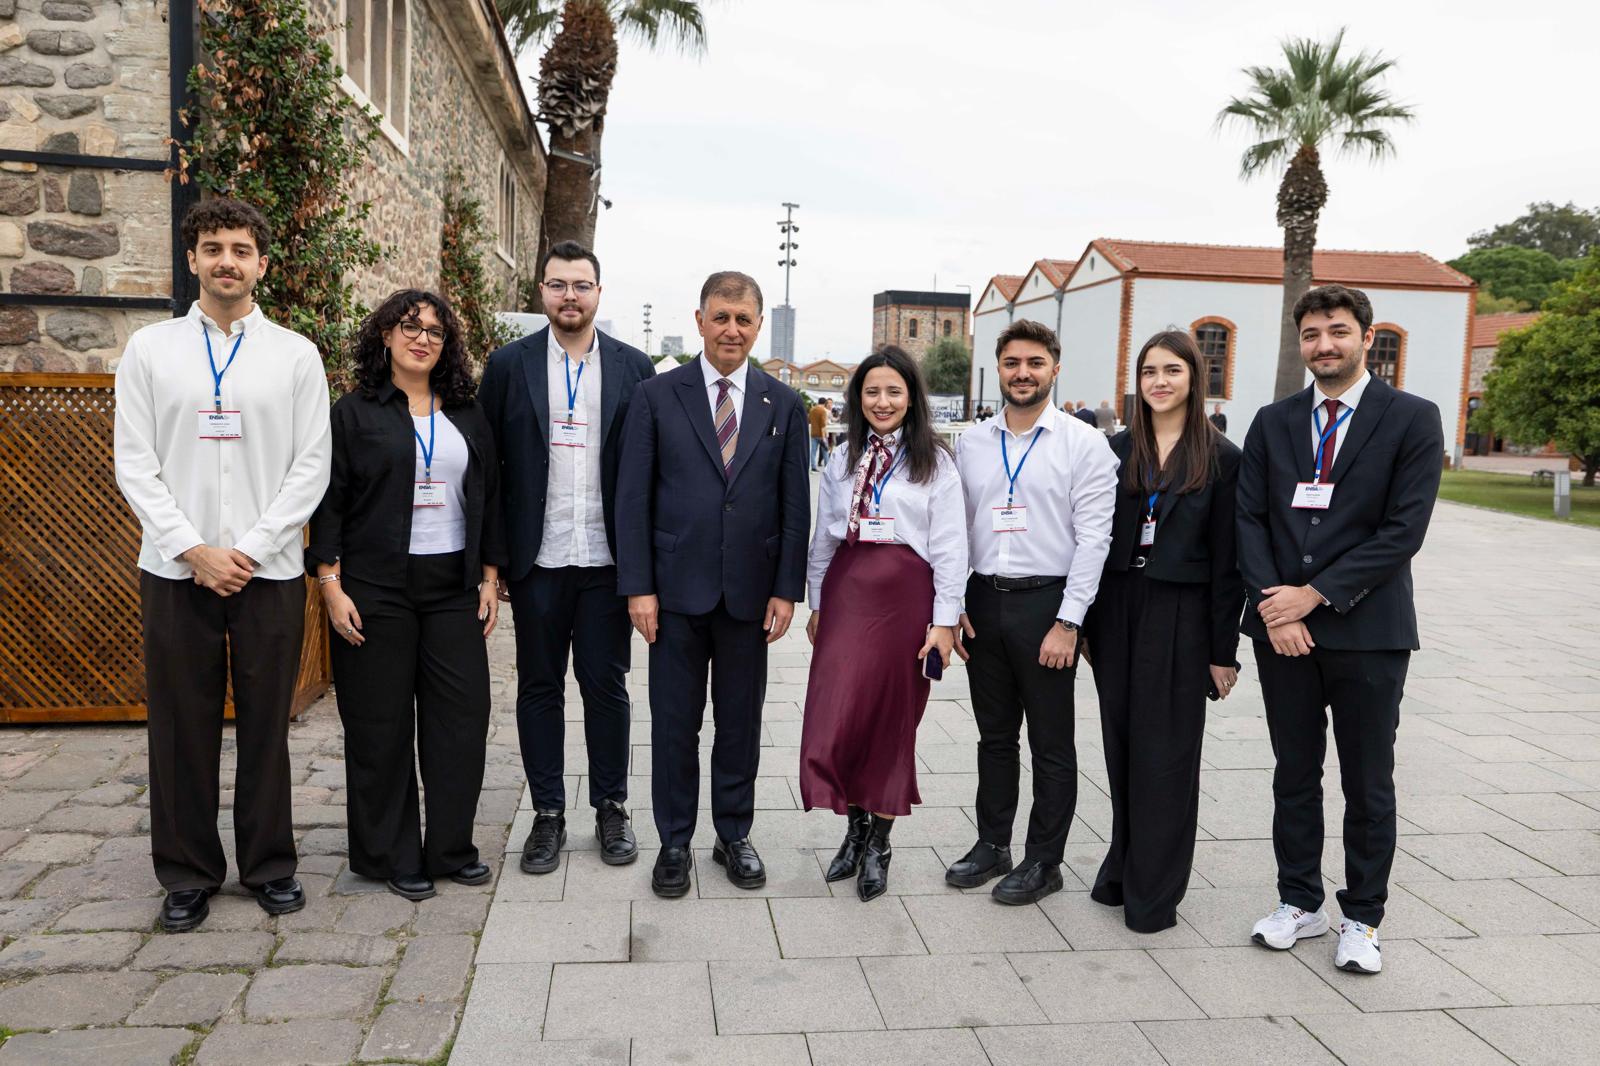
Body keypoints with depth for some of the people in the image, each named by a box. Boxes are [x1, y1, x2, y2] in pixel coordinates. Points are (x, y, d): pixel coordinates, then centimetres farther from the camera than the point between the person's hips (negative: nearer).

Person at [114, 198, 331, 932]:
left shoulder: (295, 354, 4)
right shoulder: (150, 348, 7)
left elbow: (311, 467, -1)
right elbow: (134, 464, 2)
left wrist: (249, 549, -9)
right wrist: (193, 549, -9)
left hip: (269, 570, -1)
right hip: (175, 569, 1)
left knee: (265, 726, 6)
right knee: (182, 728, 7)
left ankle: (270, 865, 21)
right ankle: (188, 875, 21)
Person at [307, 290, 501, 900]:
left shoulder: (467, 416, 12)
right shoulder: (354, 413, 1)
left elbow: (488, 499, 13)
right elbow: (328, 502, -2)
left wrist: (489, 578, 8)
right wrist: (331, 585, -9)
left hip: (453, 586, 4)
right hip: (375, 587, -3)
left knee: (462, 716, 3)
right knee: (381, 725, 3)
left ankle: (450, 849, 17)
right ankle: (391, 856, 18)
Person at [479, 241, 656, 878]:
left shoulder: (634, 368, 3)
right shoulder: (509, 365, 3)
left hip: (607, 560, 0)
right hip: (537, 561, 0)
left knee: (606, 686, 9)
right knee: (539, 687, 9)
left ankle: (611, 808, 24)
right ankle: (548, 814, 22)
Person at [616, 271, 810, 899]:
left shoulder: (783, 405, 5)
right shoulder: (657, 396, 0)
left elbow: (796, 504, 4)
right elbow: (633, 497, -2)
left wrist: (787, 588, -2)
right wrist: (638, 586, -8)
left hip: (750, 591, 2)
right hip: (676, 588, -1)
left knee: (741, 721, 12)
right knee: (674, 722, 7)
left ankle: (734, 835, 28)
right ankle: (674, 842, 23)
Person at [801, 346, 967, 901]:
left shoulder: (935, 461, 0)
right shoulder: (842, 460, 11)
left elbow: (950, 546, -3)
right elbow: (823, 538, 14)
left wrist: (944, 621, -8)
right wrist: (817, 603, 12)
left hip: (906, 594, -3)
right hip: (846, 590, 3)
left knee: (892, 720, 6)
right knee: (835, 715, -4)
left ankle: (877, 844, 21)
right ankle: (857, 825, 19)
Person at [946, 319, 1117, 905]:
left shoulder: (1084, 443, -5)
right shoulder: (971, 443, 8)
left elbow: (1093, 538, -9)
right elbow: (957, 528, 10)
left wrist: (1067, 622, -14)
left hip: (1046, 602, -4)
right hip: (982, 600, 4)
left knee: (1051, 743, 7)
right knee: (994, 735, 16)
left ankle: (1044, 861, 20)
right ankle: (992, 844, 29)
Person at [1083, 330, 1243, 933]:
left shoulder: (1221, 458, -3)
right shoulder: (1117, 449, 6)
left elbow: (1227, 559, -4)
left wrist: (1224, 649, -5)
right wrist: (1087, 622, 5)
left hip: (1181, 617, -3)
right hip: (1117, 611, 3)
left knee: (1166, 753, 3)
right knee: (1121, 745, 11)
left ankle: (1154, 891, 15)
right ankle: (1123, 869, 27)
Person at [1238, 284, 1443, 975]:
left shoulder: (1413, 420, -3)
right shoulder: (1273, 423, 8)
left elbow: (1403, 530, -11)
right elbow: (1250, 519, 3)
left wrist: (1315, 593, -15)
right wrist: (1271, 605, -10)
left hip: (1367, 629, -3)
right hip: (1283, 628, 3)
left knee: (1368, 783, 8)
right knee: (1294, 774, 13)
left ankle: (1362, 919, 23)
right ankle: (1299, 903, 27)